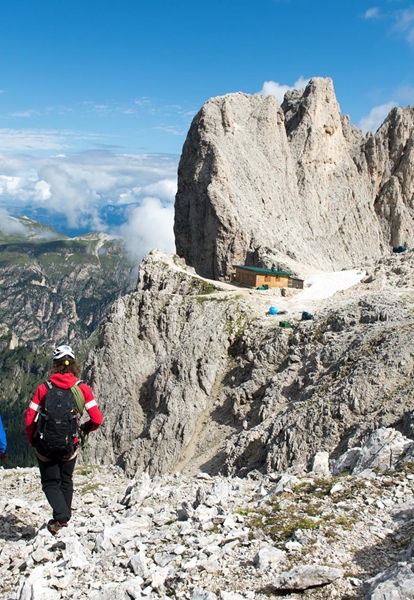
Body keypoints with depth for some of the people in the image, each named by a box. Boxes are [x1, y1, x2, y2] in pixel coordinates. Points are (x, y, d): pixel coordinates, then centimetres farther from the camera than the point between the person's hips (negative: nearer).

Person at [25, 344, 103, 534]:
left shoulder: (44, 388, -10)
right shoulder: (82, 388, -8)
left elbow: (29, 419, -10)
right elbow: (97, 419, -10)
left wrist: (32, 440, 8)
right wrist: (84, 429, 11)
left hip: (45, 445, -1)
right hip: (69, 445, 2)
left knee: (50, 482, 13)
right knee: (66, 481, 24)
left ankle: (61, 517, -7)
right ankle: (64, 518, 28)